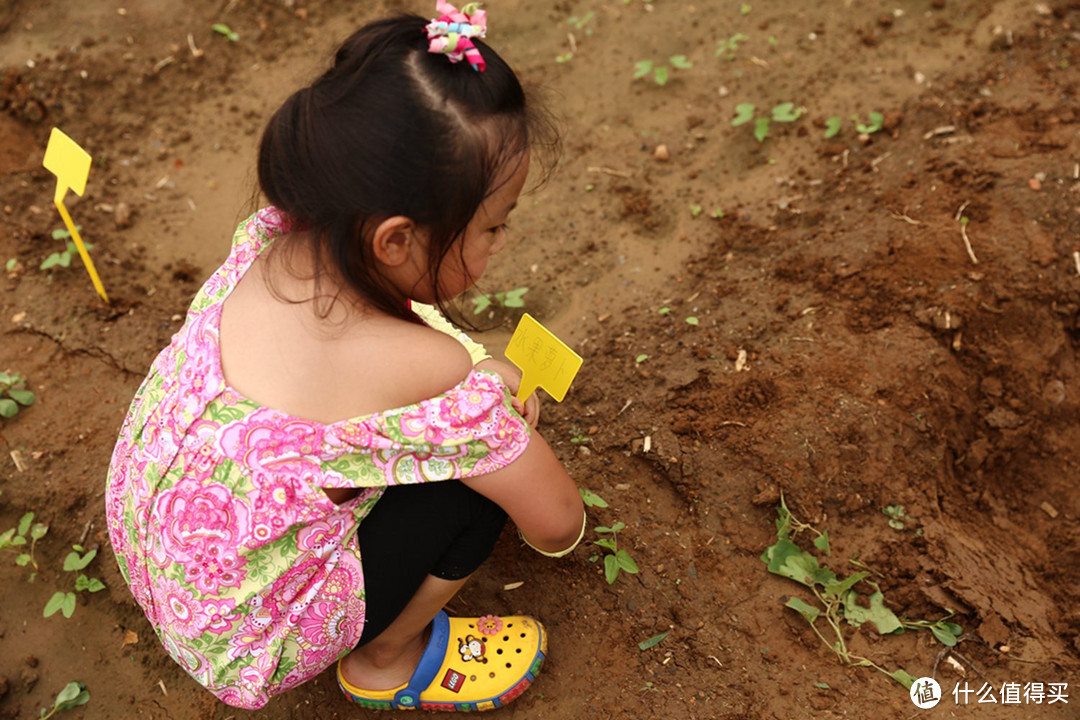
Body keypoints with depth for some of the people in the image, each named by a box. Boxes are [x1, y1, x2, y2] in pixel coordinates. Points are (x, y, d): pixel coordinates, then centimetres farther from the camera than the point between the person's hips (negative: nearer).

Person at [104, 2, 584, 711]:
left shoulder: (274, 238, -14)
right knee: (484, 469, -10)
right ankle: (388, 660, 10)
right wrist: (505, 415, 2)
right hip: (245, 643, -6)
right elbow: (559, 527, -18)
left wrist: (476, 370, -1)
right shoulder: (426, 376, -32)